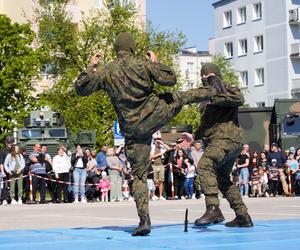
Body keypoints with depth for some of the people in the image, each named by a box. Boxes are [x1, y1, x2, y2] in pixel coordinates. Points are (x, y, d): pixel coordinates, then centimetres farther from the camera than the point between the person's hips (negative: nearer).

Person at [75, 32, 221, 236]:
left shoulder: (105, 72, -5)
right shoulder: (143, 65, -7)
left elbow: (81, 89, 1)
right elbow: (170, 80, -1)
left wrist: (91, 67, 11)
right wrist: (156, 63, 11)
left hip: (133, 130, 1)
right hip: (156, 114, 0)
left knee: (139, 175, 5)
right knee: (181, 97, 29)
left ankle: (144, 219, -5)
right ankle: (214, 92, 53)